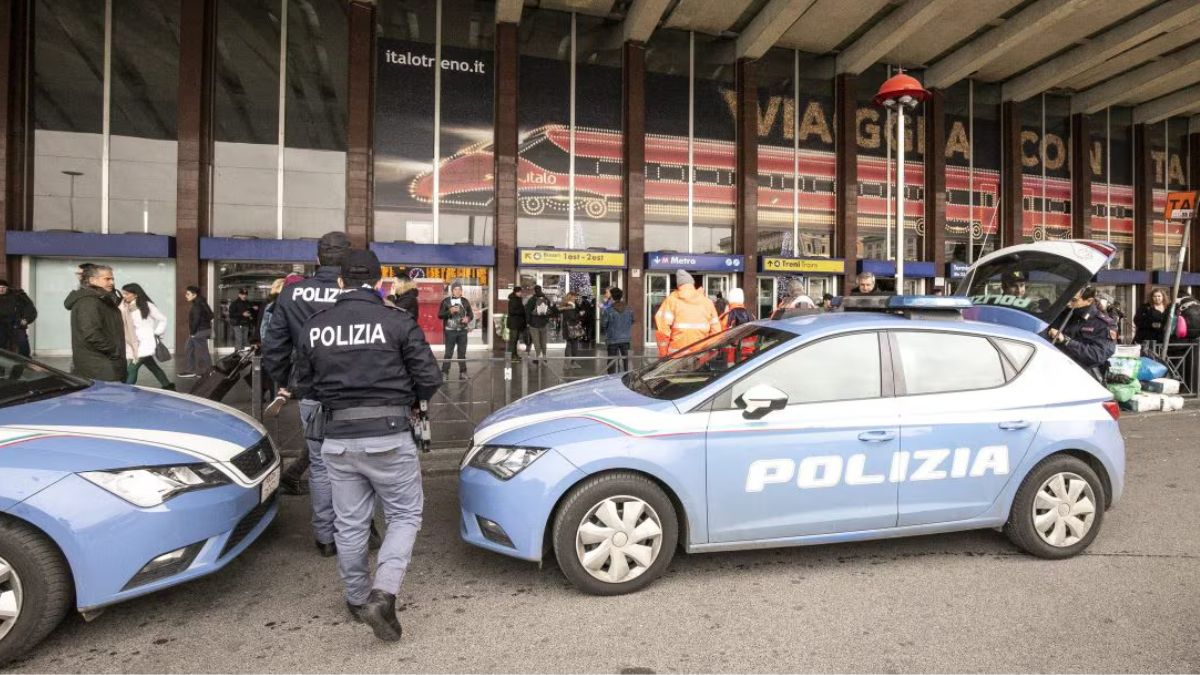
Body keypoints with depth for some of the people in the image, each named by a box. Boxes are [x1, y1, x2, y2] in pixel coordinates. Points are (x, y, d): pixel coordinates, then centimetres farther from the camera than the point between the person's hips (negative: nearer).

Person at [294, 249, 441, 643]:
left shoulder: (314, 326, 4)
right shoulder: (398, 322, -8)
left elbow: (306, 384, 13)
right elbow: (429, 378, -8)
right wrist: (412, 399, 14)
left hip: (337, 438, 4)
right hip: (387, 435, -4)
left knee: (350, 524, 16)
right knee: (404, 516, 10)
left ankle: (357, 600, 31)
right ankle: (382, 596, -5)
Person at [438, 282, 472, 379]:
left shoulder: (465, 301, 8)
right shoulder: (446, 301, -1)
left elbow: (471, 314, 13)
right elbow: (440, 315, -4)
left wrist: (468, 318, -9)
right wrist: (450, 311, -19)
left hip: (463, 331, 3)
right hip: (450, 331, -3)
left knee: (462, 352, 6)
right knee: (448, 352, -3)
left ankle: (463, 372, 11)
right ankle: (444, 372, 3)